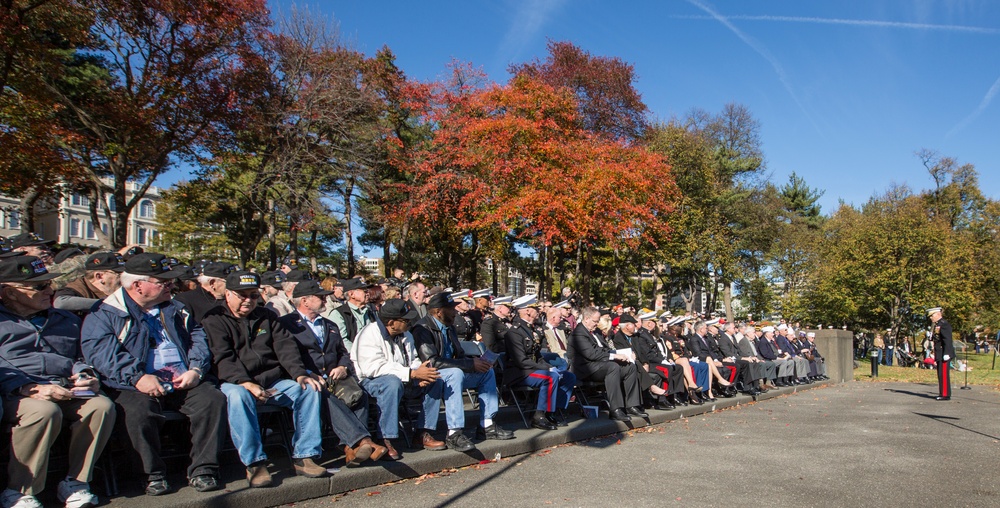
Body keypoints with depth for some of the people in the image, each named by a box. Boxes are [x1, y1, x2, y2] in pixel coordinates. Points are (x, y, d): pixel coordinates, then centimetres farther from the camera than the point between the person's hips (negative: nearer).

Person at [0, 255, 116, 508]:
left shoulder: (66, 320, 27)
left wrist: (86, 375, 8)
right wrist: (29, 388, -21)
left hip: (66, 391, 4)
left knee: (102, 405, -27)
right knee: (45, 410, -37)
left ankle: (75, 482, -15)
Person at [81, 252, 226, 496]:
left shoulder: (174, 309, 22)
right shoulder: (105, 313, 5)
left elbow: (197, 336, 16)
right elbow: (99, 350, -10)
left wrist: (196, 369, -4)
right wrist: (137, 377, -23)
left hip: (185, 384, 4)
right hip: (137, 386, -3)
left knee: (213, 399, -22)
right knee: (139, 410, -34)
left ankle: (203, 470, -14)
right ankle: (154, 474, -13)